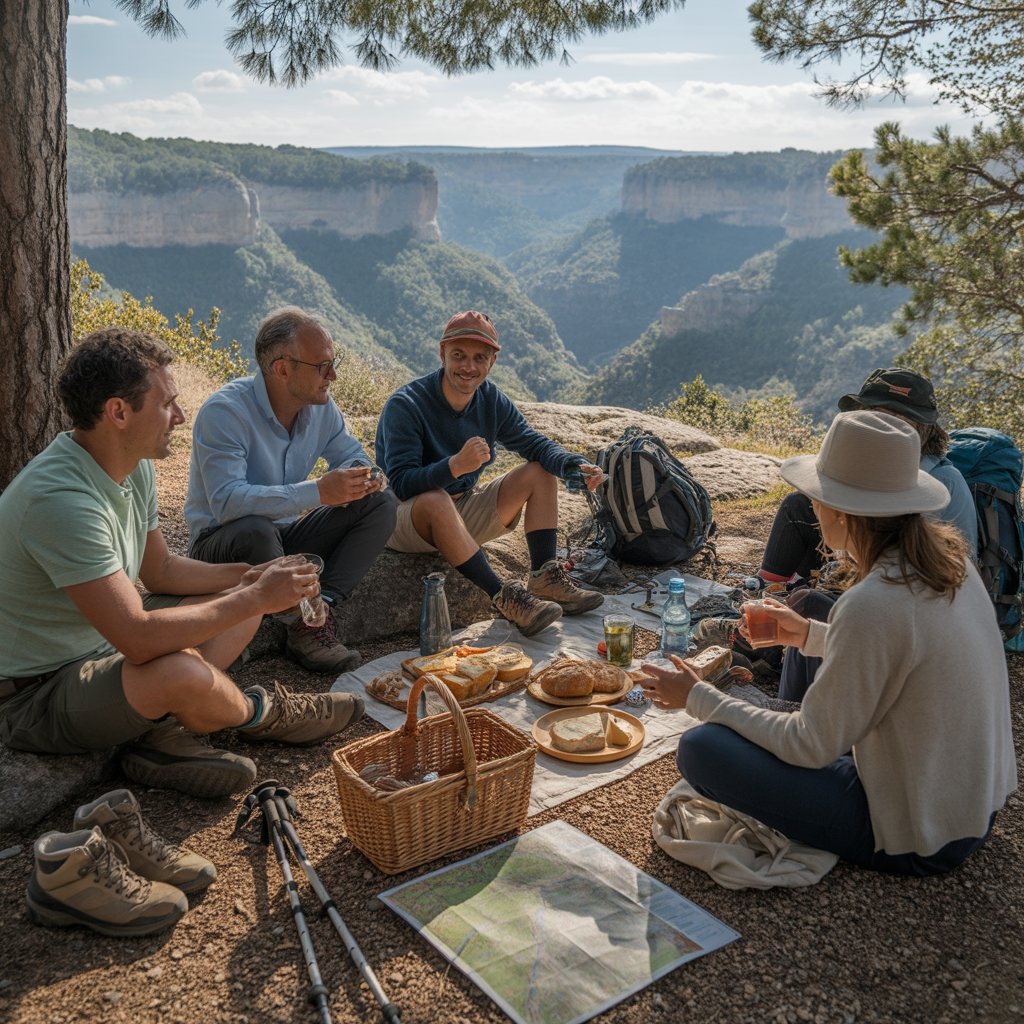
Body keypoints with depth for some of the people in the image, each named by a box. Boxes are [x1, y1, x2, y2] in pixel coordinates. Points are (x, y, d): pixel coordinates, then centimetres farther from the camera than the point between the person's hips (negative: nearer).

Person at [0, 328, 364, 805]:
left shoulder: (134, 466, -1)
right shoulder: (61, 498, -31)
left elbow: (159, 569, 12)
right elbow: (138, 638, -35)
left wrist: (251, 577, -3)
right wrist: (258, 598, -26)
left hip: (101, 649, 10)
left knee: (240, 600, 10)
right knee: (183, 672, -37)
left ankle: (164, 732, -9)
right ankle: (262, 714, -1)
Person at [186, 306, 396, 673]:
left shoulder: (320, 407, -2)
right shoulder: (224, 411, -23)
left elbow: (351, 454, 11)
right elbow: (226, 501, -34)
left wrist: (363, 477, -16)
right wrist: (318, 492, -41)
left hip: (286, 536, 7)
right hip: (220, 544, -6)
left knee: (379, 503, -11)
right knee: (255, 529, -41)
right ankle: (310, 629, -20)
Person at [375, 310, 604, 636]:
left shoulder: (492, 400, -2)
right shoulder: (405, 405, -21)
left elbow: (533, 443, 0)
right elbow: (400, 483, -29)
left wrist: (576, 466, -21)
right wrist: (455, 466, -46)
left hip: (461, 514, 7)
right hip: (405, 519, -7)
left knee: (541, 472, -4)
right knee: (436, 500, -40)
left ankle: (544, 580, -14)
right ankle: (505, 598, -35)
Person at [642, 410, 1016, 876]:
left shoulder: (871, 605, -31)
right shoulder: (949, 555, -5)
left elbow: (809, 746, -22)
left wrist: (698, 697, -12)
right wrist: (812, 635, 16)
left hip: (917, 840, -9)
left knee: (700, 747, -13)